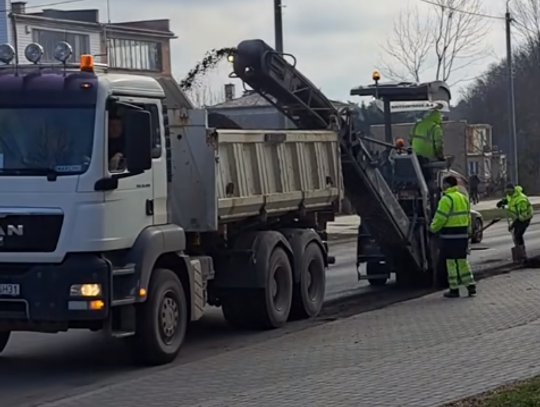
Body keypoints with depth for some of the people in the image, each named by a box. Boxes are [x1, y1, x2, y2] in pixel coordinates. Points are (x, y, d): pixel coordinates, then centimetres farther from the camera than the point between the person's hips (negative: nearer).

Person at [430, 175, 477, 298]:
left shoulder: (447, 199, -14)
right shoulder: (463, 198, 13)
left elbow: (440, 218, -16)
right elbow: (468, 216, 19)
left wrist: (433, 228, -1)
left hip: (450, 236, -8)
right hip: (463, 234, 8)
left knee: (451, 261, -1)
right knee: (462, 260, 14)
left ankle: (454, 289, 2)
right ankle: (471, 286, 12)